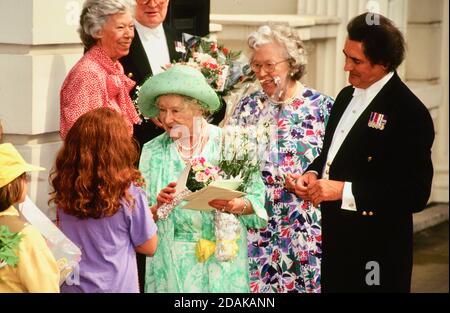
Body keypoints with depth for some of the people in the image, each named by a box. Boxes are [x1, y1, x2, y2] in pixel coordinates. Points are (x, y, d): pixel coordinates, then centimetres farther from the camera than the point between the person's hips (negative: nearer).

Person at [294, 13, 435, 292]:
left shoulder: (410, 114, -17)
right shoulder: (347, 96, 10)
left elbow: (415, 194, -20)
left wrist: (344, 190, -23)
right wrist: (313, 173, 1)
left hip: (375, 251, -8)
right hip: (334, 239, 8)